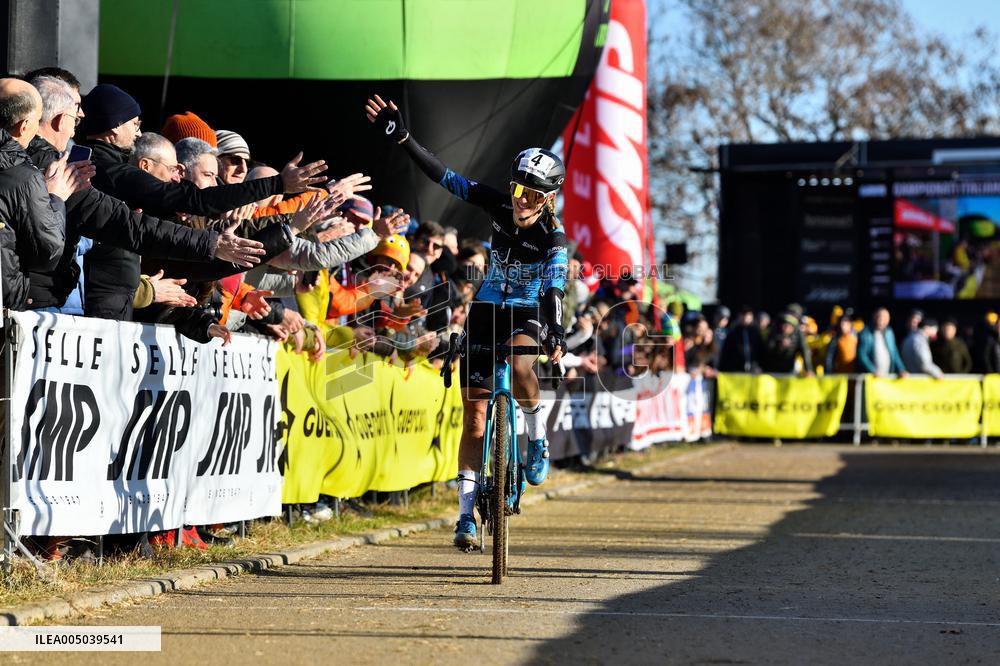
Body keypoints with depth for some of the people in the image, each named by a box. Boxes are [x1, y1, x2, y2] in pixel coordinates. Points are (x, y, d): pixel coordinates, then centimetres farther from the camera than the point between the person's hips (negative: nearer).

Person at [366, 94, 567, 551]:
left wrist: (556, 336, -43)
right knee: (474, 417, 0)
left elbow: (553, 291, -26)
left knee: (519, 361, -39)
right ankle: (466, 513, 9)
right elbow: (445, 178, -12)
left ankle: (538, 440, -13)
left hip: (529, 314, -3)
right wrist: (401, 138, -18)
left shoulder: (553, 238, -18)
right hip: (487, 311, 3)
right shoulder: (500, 208, -12)